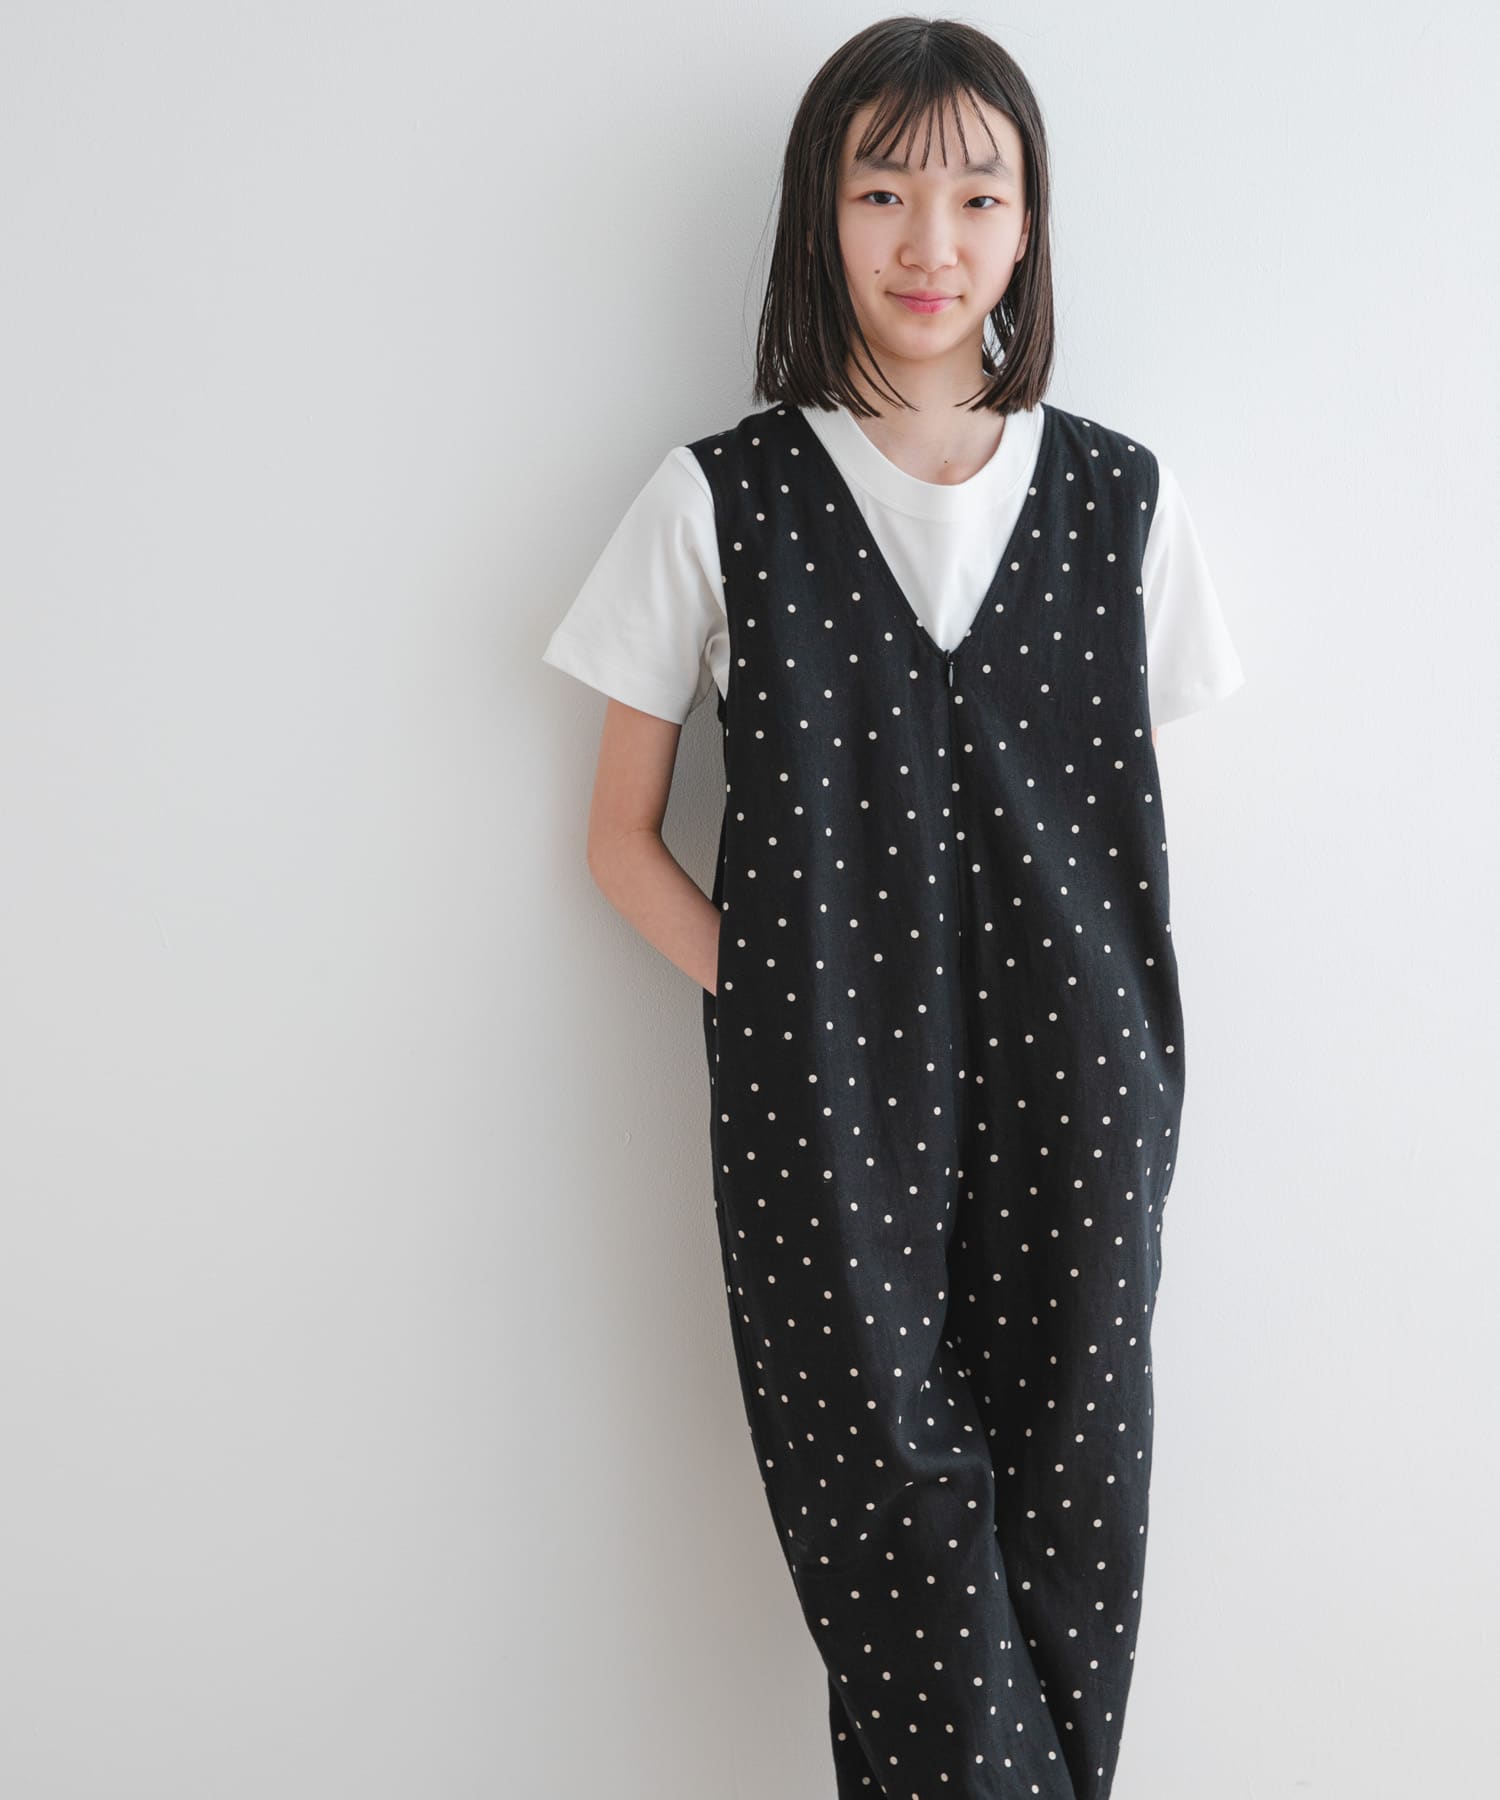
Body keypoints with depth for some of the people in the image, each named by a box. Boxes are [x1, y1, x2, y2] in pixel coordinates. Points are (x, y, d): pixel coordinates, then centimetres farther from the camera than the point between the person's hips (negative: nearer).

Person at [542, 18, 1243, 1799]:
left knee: (1068, 1552, 4)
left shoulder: (1121, 498, 8)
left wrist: (1107, 1033, 3)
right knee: (911, 1577, -4)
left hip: (1072, 1111, 2)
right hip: (827, 1118, -1)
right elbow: (623, 833, 8)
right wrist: (769, 1000, -5)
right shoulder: (720, 503, 3)